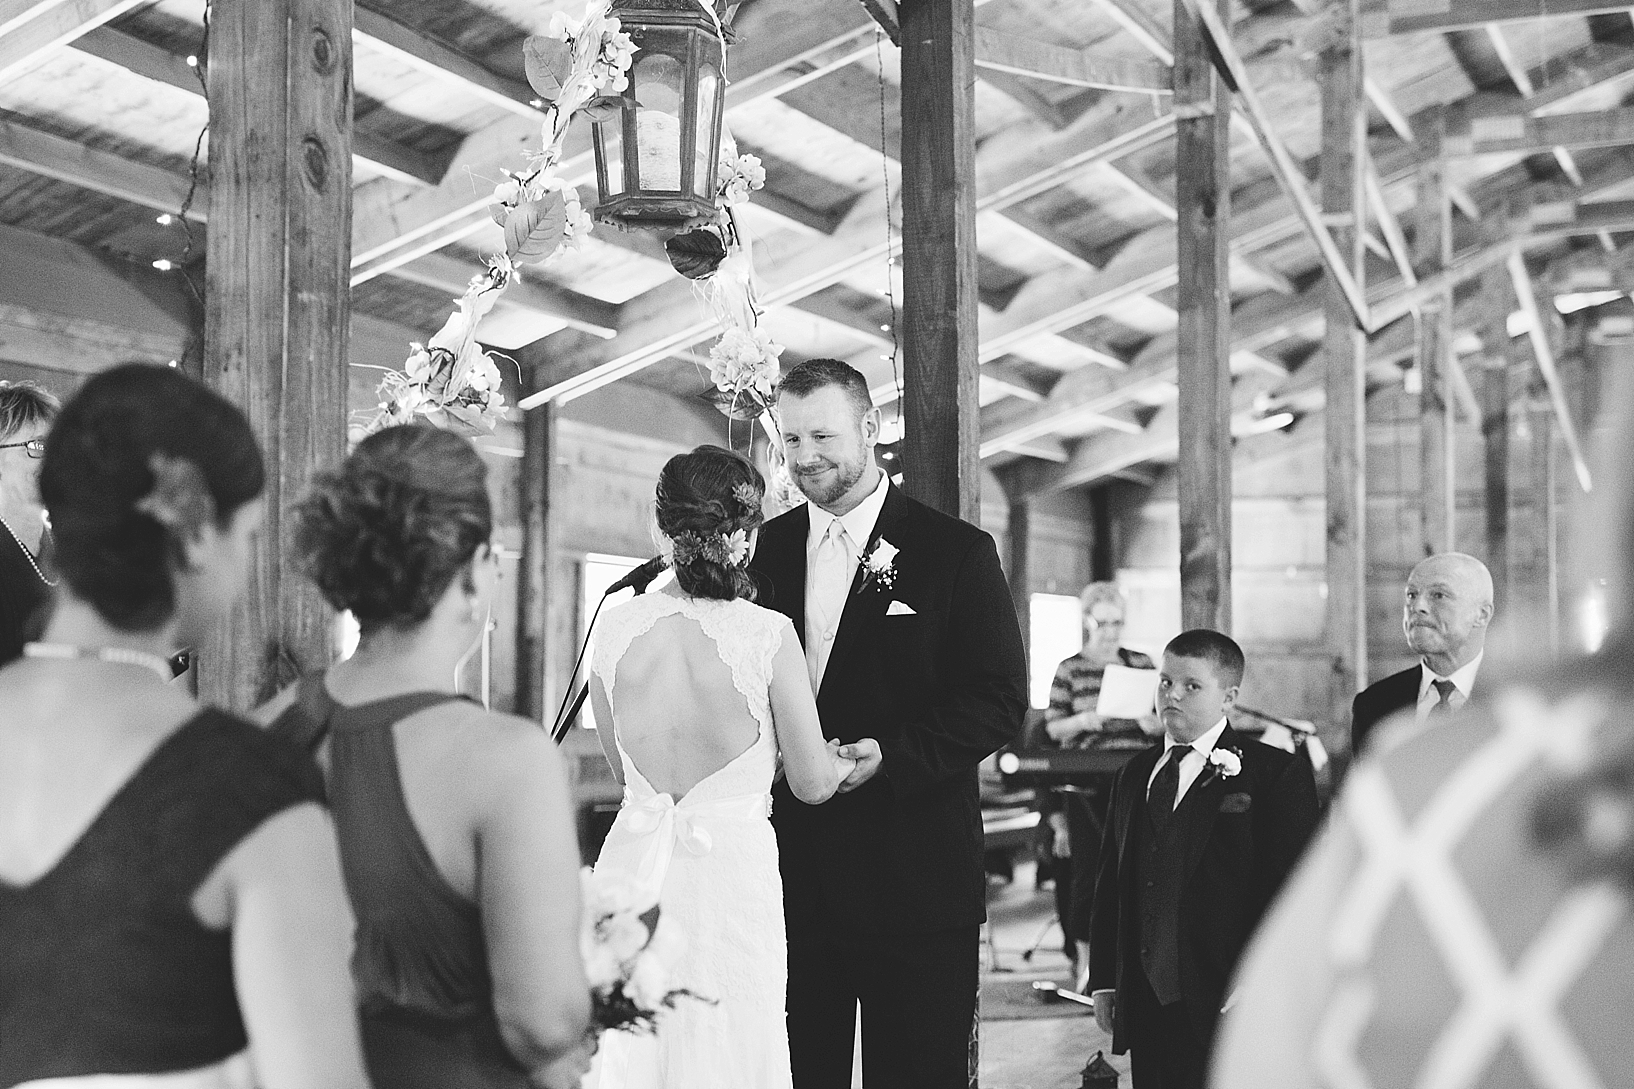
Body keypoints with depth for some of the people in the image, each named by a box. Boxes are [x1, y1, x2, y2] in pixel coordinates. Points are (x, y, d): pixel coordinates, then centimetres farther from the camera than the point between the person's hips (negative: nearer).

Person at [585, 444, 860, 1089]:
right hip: (733, 871, -3)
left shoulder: (615, 629, -3)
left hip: (632, 869, 3)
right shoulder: (768, 635, -13)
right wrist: (848, 760, 19)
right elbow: (812, 784, -2)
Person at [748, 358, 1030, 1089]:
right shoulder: (765, 550, 11)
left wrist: (891, 755, -19)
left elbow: (1000, 699, -6)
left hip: (913, 879, -3)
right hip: (790, 870, 4)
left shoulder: (955, 551, -1)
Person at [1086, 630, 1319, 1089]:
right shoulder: (1133, 776, 16)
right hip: (1145, 1006, 5)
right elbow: (1110, 883, 17)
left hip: (1226, 1005, -5)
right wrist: (1104, 982, 12)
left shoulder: (1277, 773, -3)